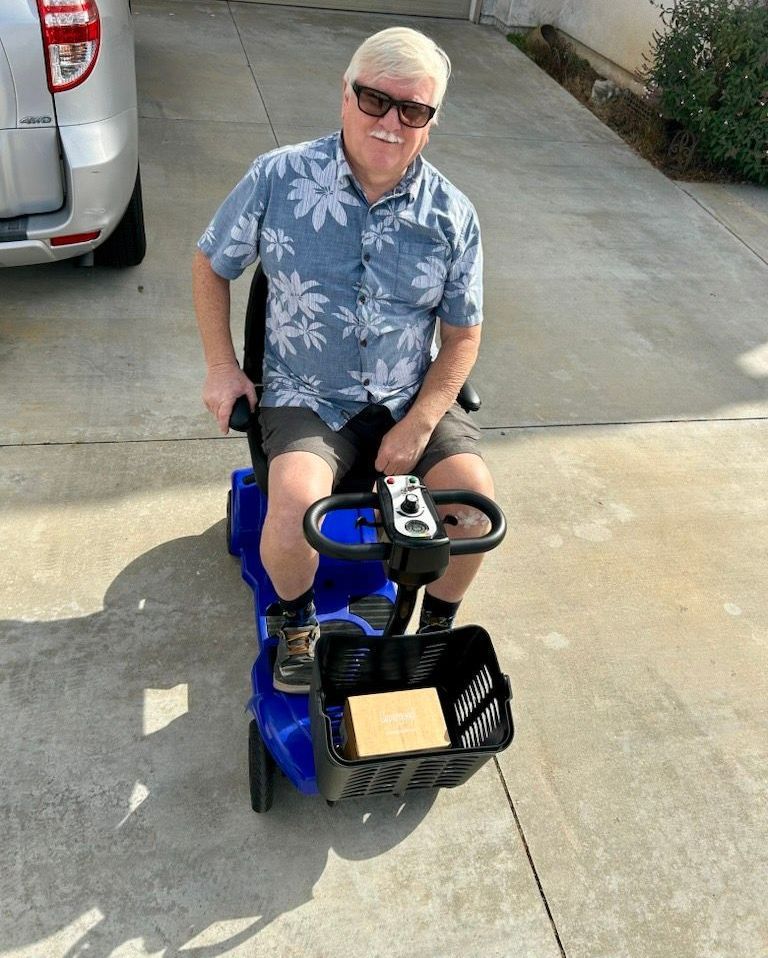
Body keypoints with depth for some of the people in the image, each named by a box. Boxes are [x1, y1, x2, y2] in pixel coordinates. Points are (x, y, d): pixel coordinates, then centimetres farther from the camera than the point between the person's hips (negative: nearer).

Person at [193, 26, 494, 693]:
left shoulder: (452, 216, -4)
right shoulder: (278, 178, -7)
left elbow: (463, 335, 2)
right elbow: (211, 265, 7)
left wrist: (418, 425, -10)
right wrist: (222, 367, -1)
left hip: (412, 399, 2)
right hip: (307, 396, -1)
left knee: (476, 497, -18)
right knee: (295, 500, -29)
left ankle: (436, 628, 13)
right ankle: (298, 623, 5)